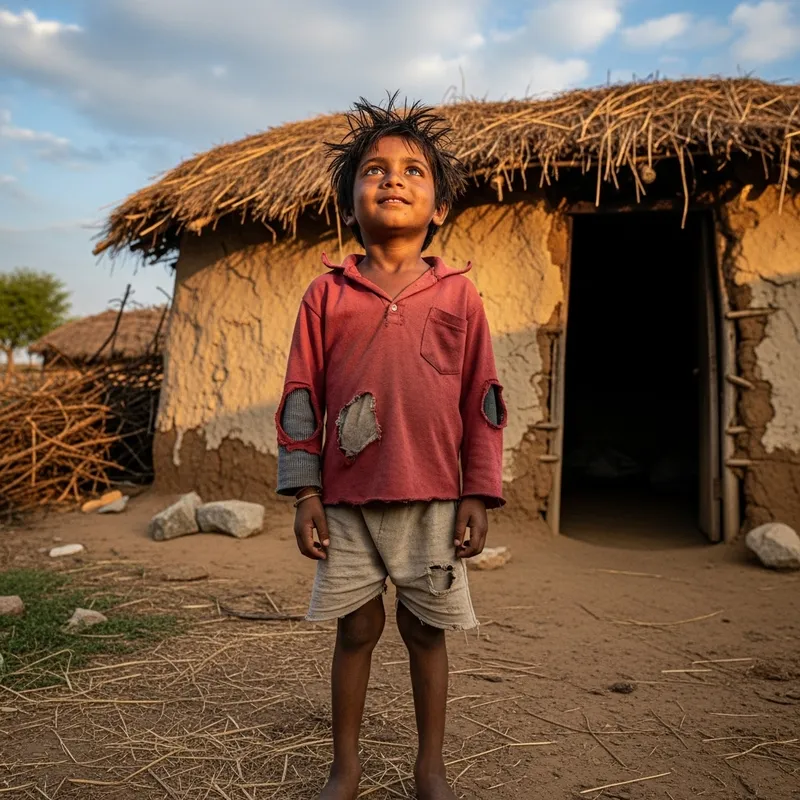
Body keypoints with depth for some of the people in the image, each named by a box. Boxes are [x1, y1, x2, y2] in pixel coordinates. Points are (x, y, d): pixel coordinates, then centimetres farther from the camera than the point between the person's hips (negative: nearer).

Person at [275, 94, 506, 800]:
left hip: (434, 498, 0)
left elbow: (482, 399, 3)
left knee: (426, 630, 10)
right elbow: (301, 397, 3)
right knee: (356, 629, 9)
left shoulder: (458, 293, 3)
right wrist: (305, 491, -1)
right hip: (347, 498, 1)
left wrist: (478, 494, -1)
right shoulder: (327, 294, 3)